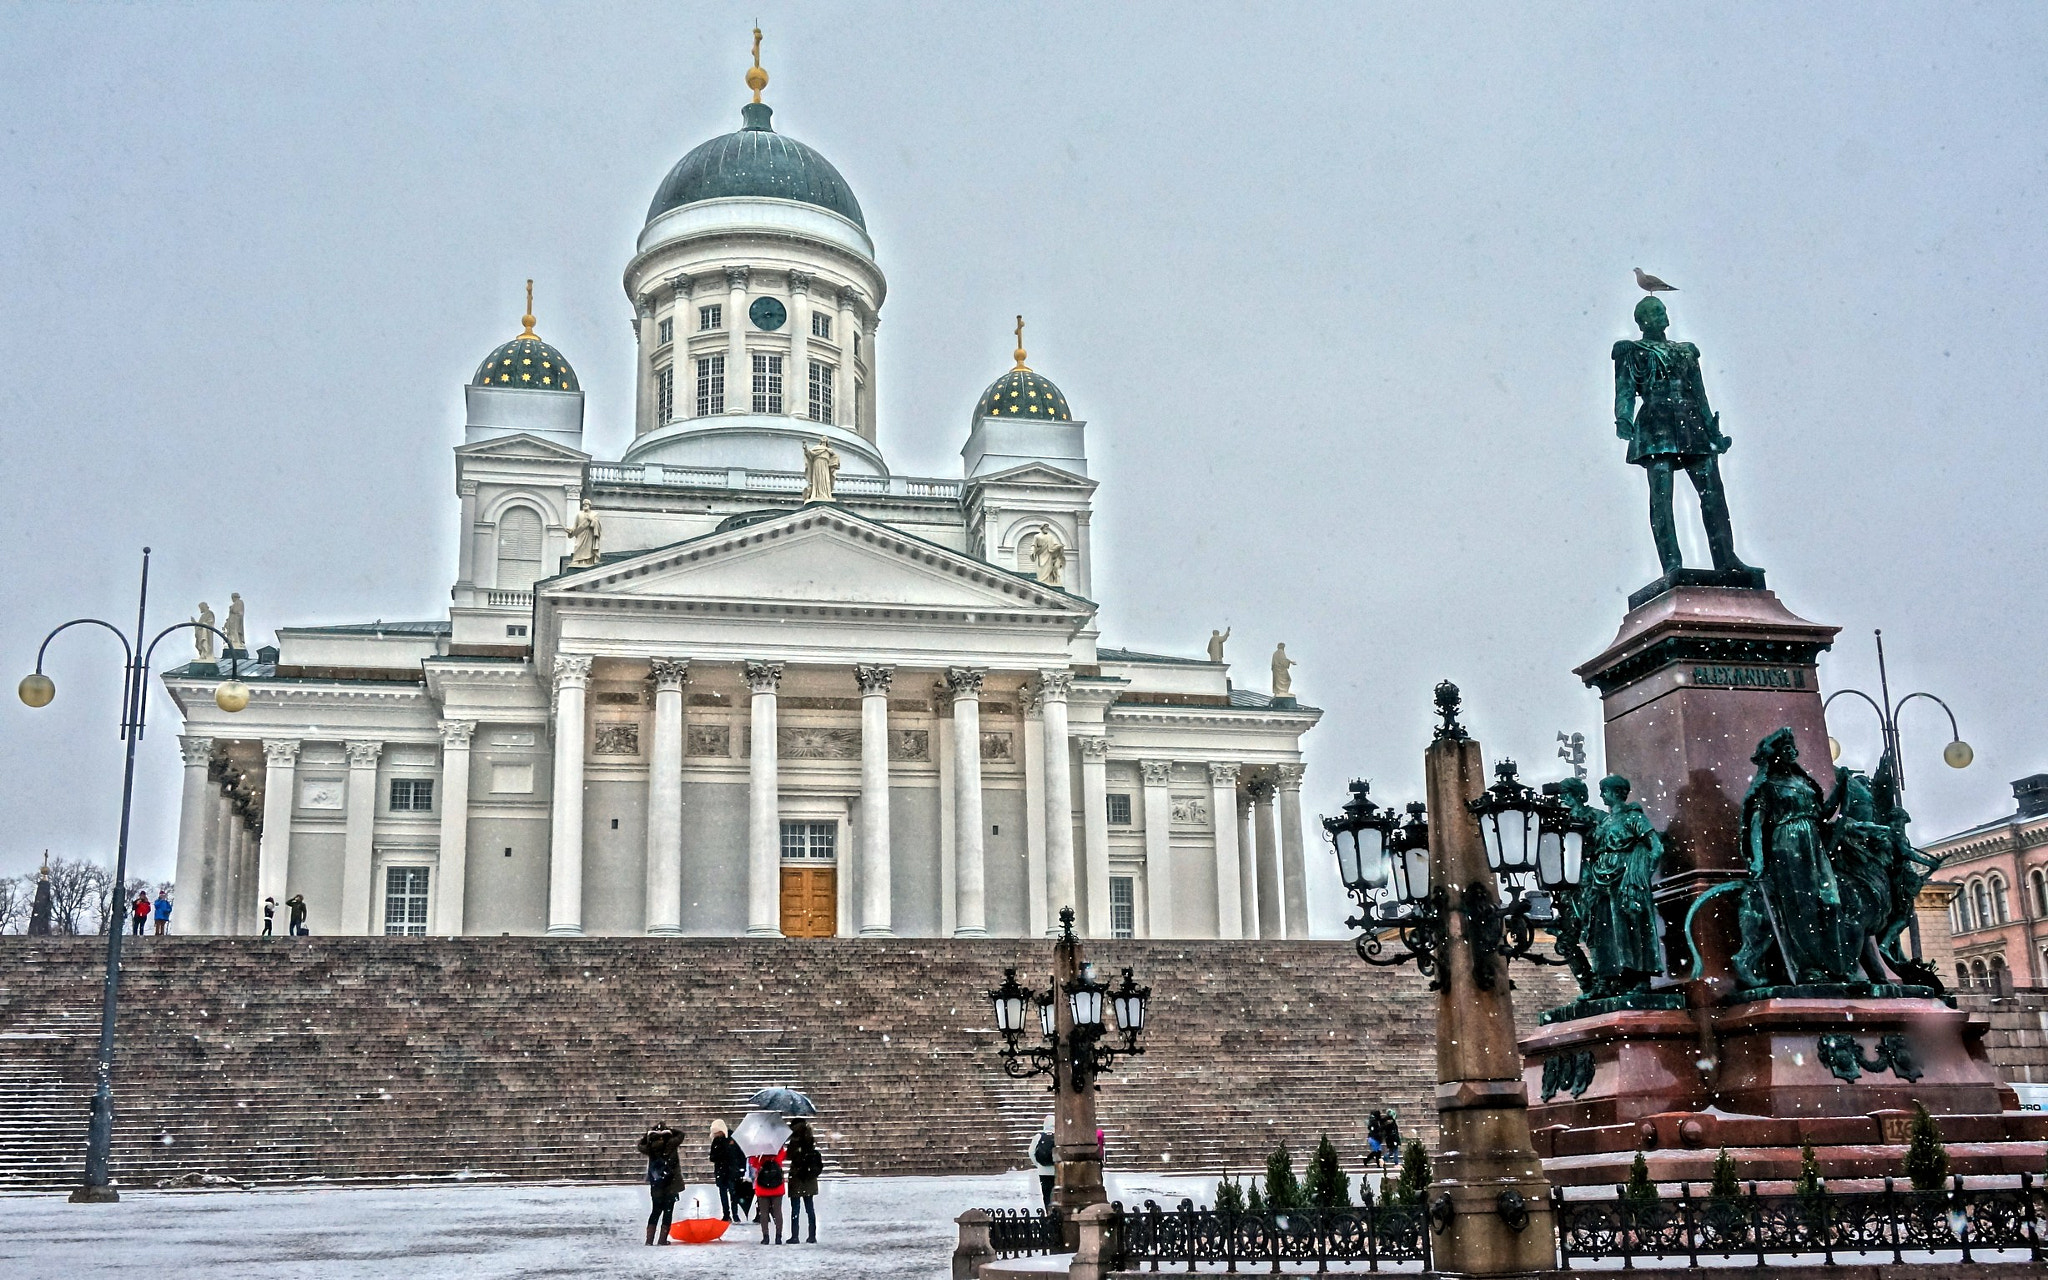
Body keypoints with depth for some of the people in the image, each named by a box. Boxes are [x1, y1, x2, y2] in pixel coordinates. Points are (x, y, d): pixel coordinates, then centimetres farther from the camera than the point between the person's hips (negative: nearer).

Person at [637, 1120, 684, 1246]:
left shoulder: (650, 1148, -8)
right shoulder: (670, 1145, -15)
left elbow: (641, 1145, 15)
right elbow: (680, 1135, 3)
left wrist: (648, 1134, 5)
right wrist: (669, 1131, 1)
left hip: (656, 1186, 3)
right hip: (671, 1184, -3)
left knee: (656, 1211, 16)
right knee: (668, 1211, 5)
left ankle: (650, 1239, 12)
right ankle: (662, 1239, 1)